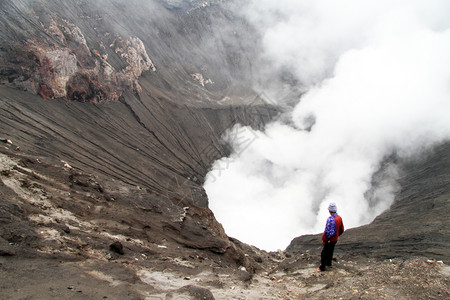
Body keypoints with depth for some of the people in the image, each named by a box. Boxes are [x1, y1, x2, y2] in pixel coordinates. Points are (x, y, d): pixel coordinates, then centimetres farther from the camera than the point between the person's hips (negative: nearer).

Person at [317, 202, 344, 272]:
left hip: (329, 240, -8)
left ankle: (322, 268, 14)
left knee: (324, 253, 5)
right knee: (330, 251, 26)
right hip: (335, 239, 8)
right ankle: (328, 263, 43)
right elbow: (341, 230, 8)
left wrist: (323, 240, -13)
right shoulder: (339, 218, -3)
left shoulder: (330, 219, -29)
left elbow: (327, 231, -26)